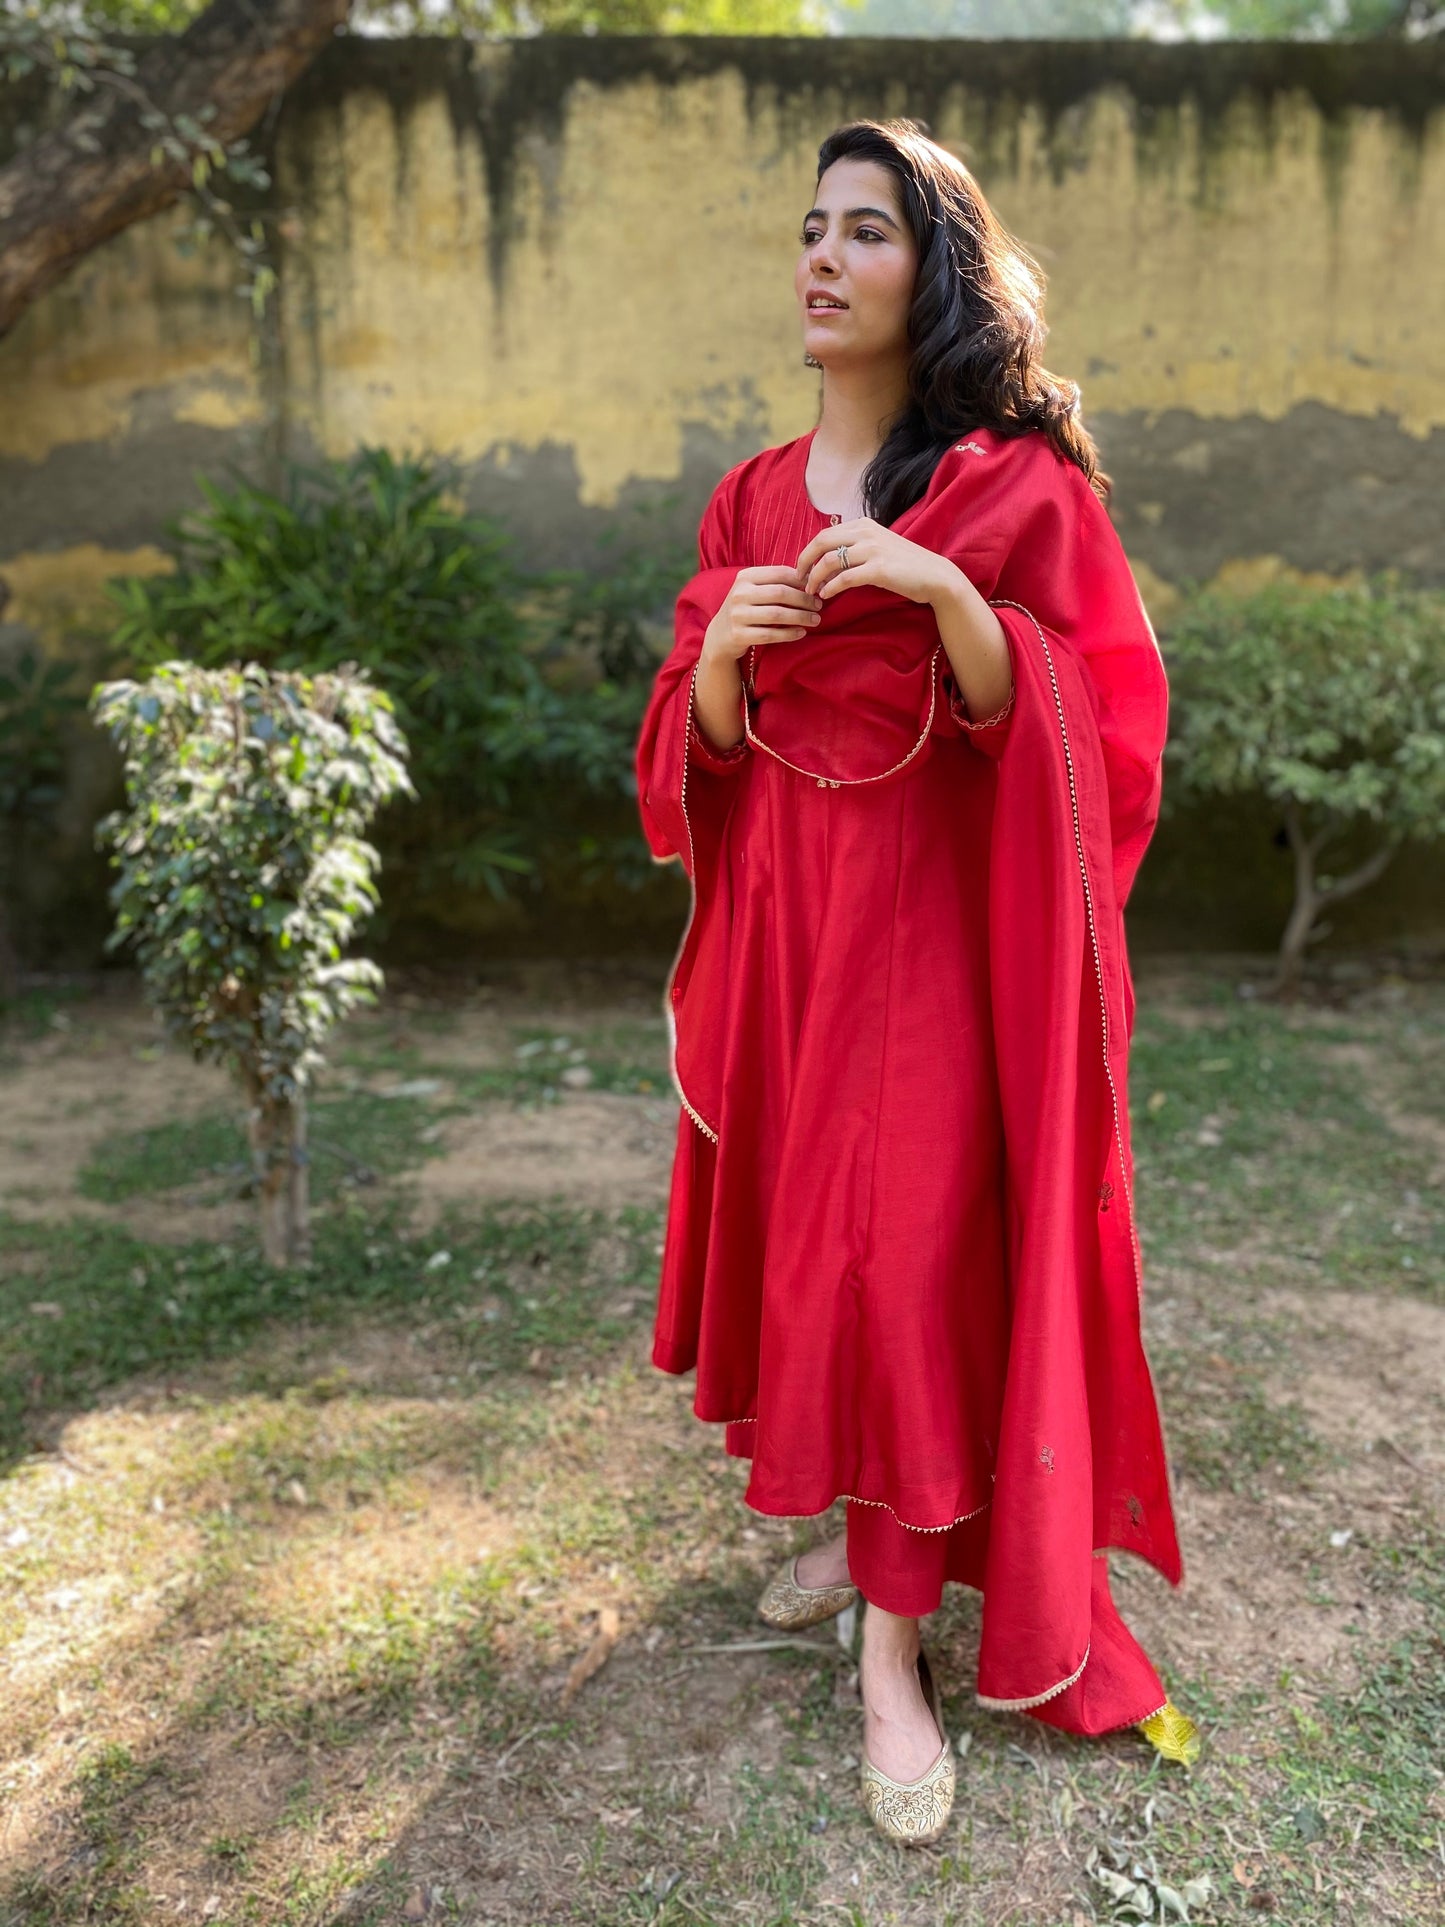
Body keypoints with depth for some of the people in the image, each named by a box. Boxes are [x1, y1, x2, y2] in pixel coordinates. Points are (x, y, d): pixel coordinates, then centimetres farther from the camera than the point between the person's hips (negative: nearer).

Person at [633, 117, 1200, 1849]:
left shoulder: (1022, 487, -1)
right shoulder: (749, 500, 12)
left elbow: (1078, 730, -8)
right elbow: (697, 752, 9)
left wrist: (945, 592, -22)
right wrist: (721, 649, -12)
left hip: (937, 922, -4)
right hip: (776, 920, 5)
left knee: (913, 1251, -7)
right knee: (800, 1223, 9)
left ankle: (893, 1642, 6)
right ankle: (858, 1520, 31)